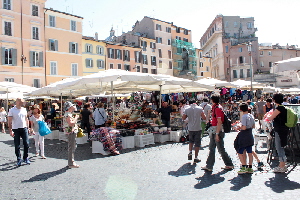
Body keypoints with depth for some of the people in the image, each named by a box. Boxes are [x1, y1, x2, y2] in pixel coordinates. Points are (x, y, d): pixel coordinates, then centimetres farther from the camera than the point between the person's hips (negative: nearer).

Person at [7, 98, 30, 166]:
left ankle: (25, 158, 15)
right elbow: (10, 121, -8)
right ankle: (19, 159, 15)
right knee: (17, 145, 3)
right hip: (16, 130, -3)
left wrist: (27, 127, 11)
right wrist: (10, 130, -15)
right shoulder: (12, 110, -6)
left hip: (24, 128, 3)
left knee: (26, 143, 0)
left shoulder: (24, 109, 7)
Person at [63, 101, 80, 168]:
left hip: (73, 132, 11)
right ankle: (71, 164, 0)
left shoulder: (70, 114, 14)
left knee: (73, 147, 17)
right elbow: (71, 123, -28)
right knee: (71, 148, -6)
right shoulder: (67, 115, -16)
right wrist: (76, 118, -16)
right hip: (70, 132, -11)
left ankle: (71, 161, 27)